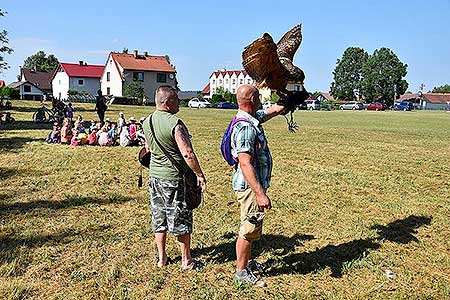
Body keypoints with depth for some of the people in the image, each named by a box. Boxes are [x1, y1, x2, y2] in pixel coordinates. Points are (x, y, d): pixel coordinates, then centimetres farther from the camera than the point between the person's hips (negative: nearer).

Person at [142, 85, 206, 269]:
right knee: (181, 220, 7)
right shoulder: (175, 123, -21)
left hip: (155, 176, 7)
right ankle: (186, 261, 20)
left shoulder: (147, 122, 3)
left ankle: (161, 258, 28)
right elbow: (187, 154, -25)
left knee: (159, 218, 16)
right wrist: (200, 175, -15)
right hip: (174, 178, -7)